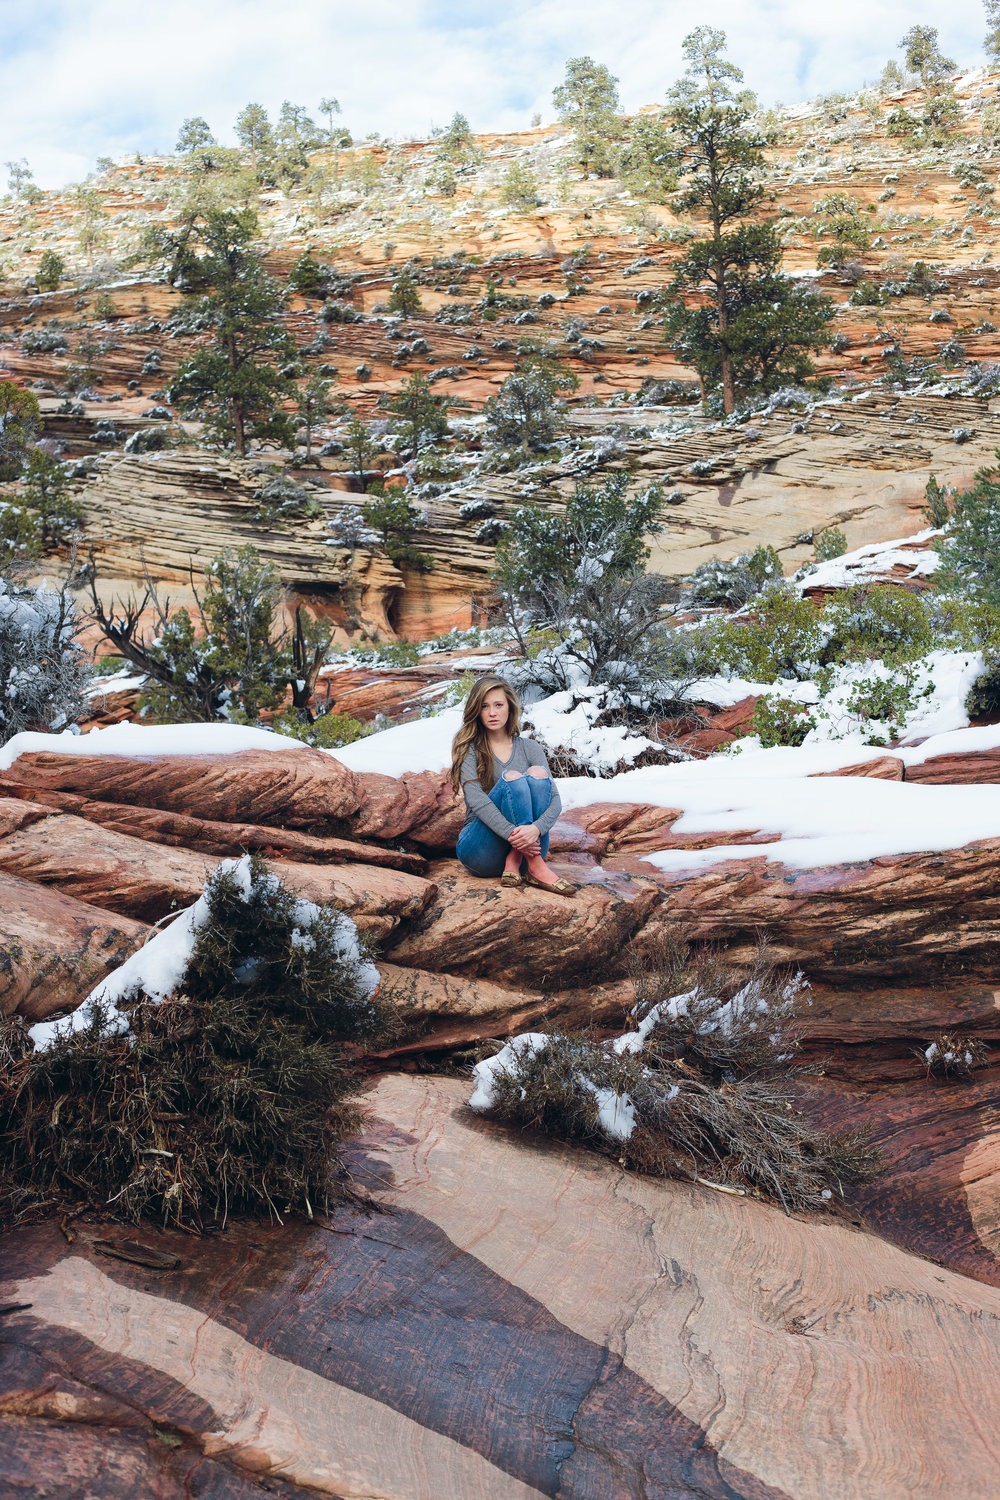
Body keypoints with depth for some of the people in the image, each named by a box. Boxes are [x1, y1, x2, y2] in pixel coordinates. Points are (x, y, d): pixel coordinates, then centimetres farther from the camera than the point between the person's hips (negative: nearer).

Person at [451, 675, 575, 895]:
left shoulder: (529, 749, 9)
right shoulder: (469, 749, 2)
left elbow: (555, 801, -2)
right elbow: (475, 799, -14)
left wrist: (536, 828, -25)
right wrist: (511, 834, -30)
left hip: (524, 847, 3)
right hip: (480, 850, -2)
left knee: (537, 773, -19)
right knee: (512, 778, -25)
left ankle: (514, 860, -26)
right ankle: (536, 867, -31)